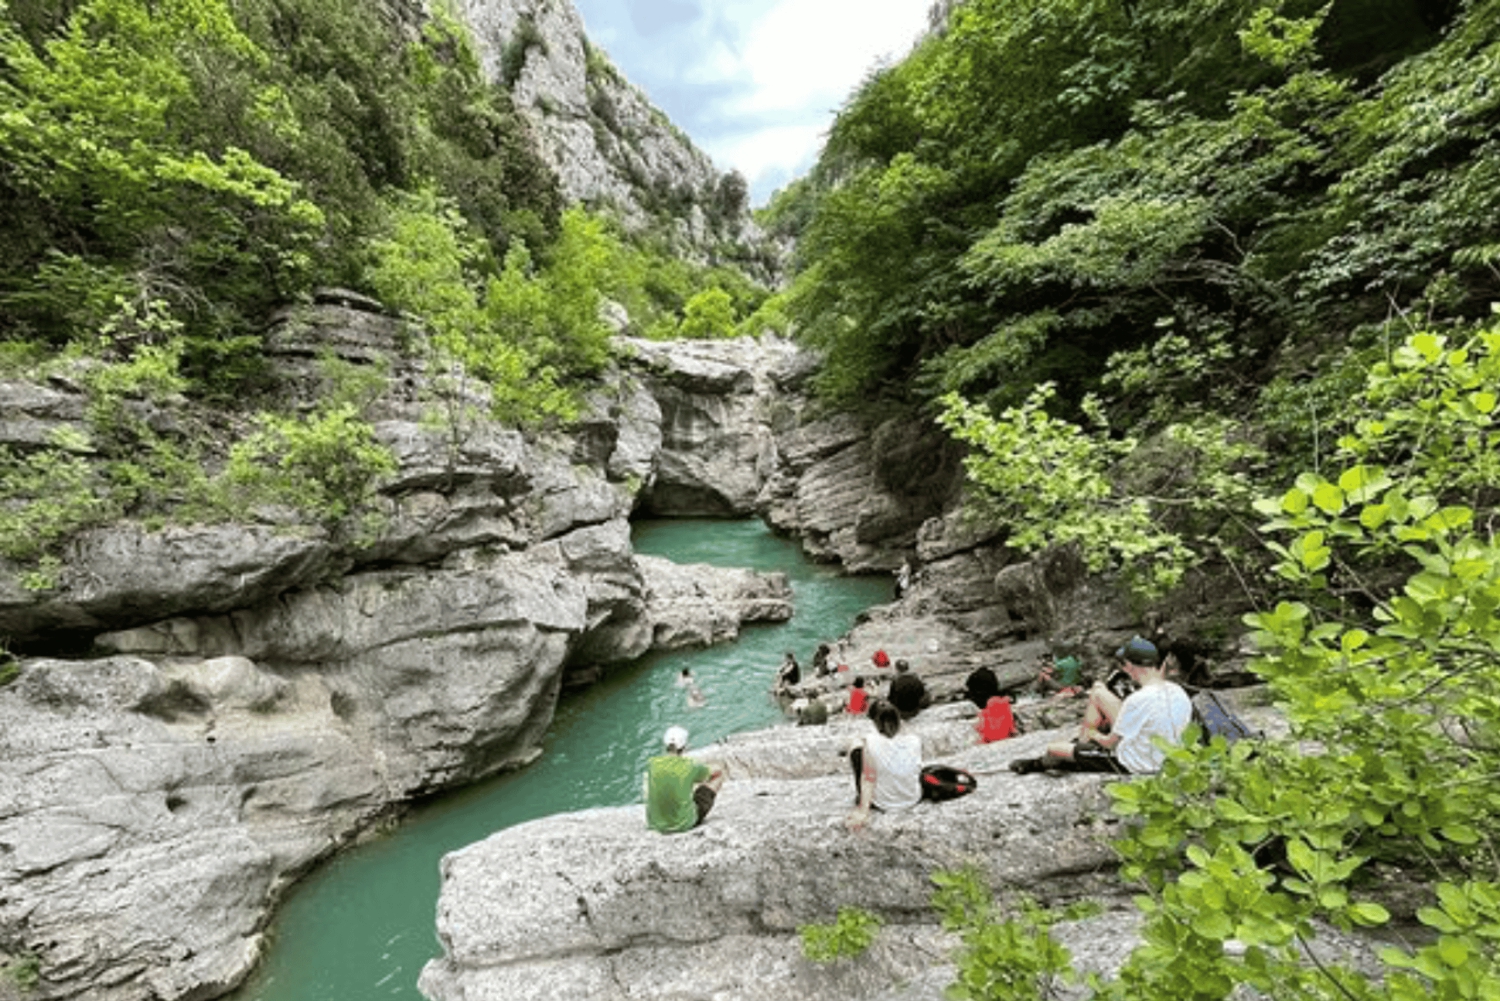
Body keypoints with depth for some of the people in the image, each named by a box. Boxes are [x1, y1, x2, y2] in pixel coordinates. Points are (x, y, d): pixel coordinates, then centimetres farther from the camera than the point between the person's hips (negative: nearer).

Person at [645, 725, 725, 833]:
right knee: (719, 775, 13)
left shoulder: (652, 763, -9)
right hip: (684, 824, -3)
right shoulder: (690, 766, -15)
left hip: (656, 824, 3)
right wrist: (699, 770, 29)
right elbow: (718, 772, 7)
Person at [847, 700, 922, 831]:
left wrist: (863, 811, -13)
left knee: (856, 753, 15)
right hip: (913, 800, 3)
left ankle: (860, 799, 24)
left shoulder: (870, 741, -24)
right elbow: (917, 770, 1)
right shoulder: (915, 740, -16)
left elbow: (868, 778, -19)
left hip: (882, 804, -3)